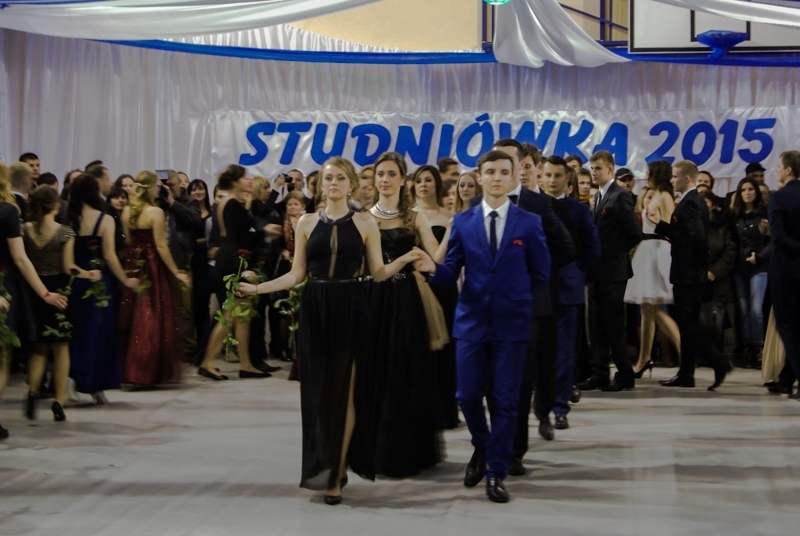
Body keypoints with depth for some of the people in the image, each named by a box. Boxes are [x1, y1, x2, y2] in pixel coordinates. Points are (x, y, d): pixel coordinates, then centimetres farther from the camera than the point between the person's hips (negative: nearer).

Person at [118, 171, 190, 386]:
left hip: (133, 266, 6)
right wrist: (176, 273, -10)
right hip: (153, 267, -6)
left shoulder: (127, 211, 4)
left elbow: (128, 241, 11)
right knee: (154, 319, 1)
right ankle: (150, 371, 3)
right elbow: (161, 246, -15)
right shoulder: (156, 212, -14)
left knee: (133, 318, 13)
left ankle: (130, 369, 17)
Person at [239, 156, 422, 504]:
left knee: (345, 390, -1)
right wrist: (258, 288, -3)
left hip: (350, 310, -2)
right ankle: (324, 464, 17)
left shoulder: (365, 223, 2)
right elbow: (296, 275, 6)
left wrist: (404, 260, -17)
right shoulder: (307, 223, 7)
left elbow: (378, 273, 0)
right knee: (319, 390, 4)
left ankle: (335, 475, 3)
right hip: (315, 310, 2)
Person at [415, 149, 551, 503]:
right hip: (471, 321, 1)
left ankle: (497, 474, 12)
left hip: (511, 323, -1)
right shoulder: (462, 222, 4)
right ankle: (482, 450, 32)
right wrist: (433, 268, -21)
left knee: (505, 400, 2)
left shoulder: (529, 223, 0)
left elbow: (541, 274, 6)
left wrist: (512, 294, 7)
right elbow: (452, 271, -1)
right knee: (468, 396, 4)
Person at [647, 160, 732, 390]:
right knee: (687, 322, 11)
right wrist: (659, 223, 14)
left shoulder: (689, 203, -17)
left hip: (687, 273, -10)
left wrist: (701, 262, -13)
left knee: (687, 322, -8)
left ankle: (718, 363, -8)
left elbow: (697, 236, -26)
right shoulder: (694, 201, 15)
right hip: (691, 272, 10)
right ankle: (686, 374, 15)